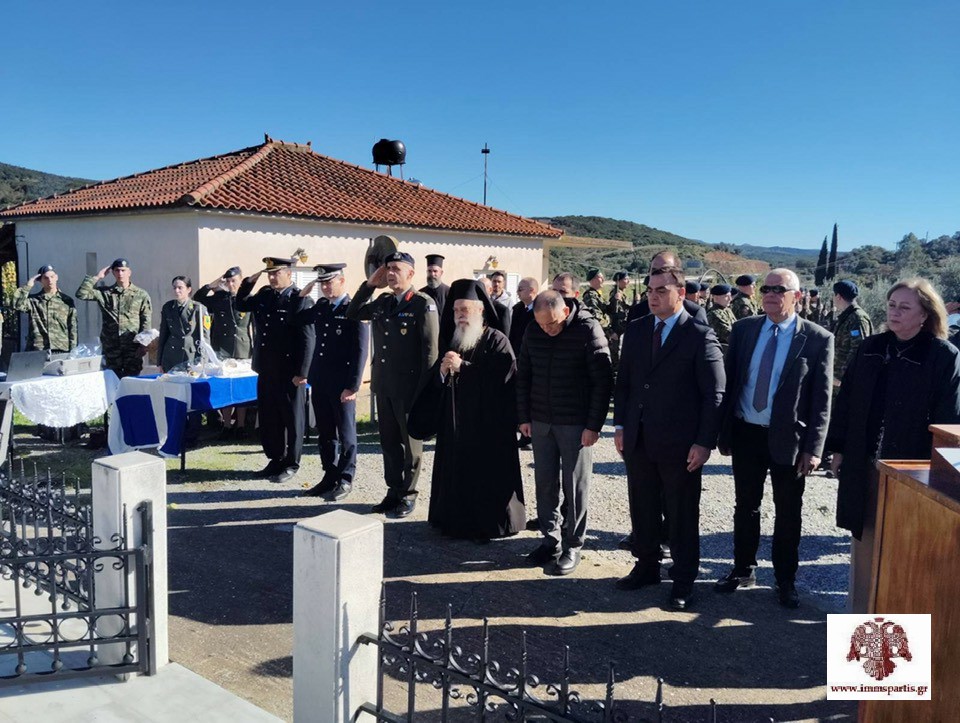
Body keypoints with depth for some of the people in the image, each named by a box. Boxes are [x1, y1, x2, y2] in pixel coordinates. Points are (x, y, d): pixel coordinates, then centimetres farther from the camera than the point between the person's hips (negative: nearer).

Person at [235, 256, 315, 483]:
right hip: (266, 370, 7)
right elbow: (240, 305, 23)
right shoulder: (264, 295, 9)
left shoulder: (301, 300, -12)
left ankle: (291, 464, 17)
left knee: (291, 420, 6)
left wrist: (302, 373, -19)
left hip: (289, 373, -7)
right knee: (269, 419, 15)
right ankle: (275, 459, 28)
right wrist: (249, 282, 7)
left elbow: (307, 339, -16)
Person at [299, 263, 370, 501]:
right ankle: (329, 476, 24)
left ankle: (345, 480, 13)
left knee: (345, 433, 4)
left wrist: (353, 386, -17)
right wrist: (302, 295, 8)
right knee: (324, 433, 13)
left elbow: (360, 351, -14)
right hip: (319, 381, 7)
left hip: (342, 384, -7)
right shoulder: (321, 306, 10)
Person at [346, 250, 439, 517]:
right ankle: (394, 490, 26)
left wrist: (424, 389, -16)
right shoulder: (381, 302, 9)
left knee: (410, 443, 7)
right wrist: (369, 284, 7)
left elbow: (430, 348, -13)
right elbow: (352, 314, 20)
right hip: (384, 385, 6)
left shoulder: (423, 304, -10)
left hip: (409, 387, -6)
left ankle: (408, 495, 19)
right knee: (389, 442, 14)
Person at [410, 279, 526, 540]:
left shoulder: (496, 340, -6)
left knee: (486, 474, 1)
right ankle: (457, 520, 21)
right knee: (457, 472, 7)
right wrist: (442, 370, -13)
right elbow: (435, 381, 11)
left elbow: (503, 376, -20)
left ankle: (489, 523, 15)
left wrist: (463, 367, -19)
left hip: (488, 422, -5)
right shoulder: (452, 340, 11)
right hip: (456, 422, 5)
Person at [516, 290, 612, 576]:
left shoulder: (588, 330, -13)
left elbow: (603, 381, -12)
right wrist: (524, 417, 7)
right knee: (545, 482, 9)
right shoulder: (533, 331, 1)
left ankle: (572, 545, 16)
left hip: (576, 423, -4)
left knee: (574, 486, 3)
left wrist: (593, 425, -13)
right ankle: (551, 539, 23)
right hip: (540, 421, 5)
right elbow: (523, 375, 9)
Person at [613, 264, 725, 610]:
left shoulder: (700, 336, -9)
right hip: (638, 440, 5)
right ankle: (647, 566, 34)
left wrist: (704, 442, -13)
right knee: (642, 509, 16)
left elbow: (714, 394, -10)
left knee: (681, 515, 8)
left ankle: (683, 580, 23)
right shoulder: (636, 330, 6)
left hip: (680, 444, -5)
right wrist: (620, 425, 6)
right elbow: (623, 382, 12)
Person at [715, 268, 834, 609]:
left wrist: (814, 447, -11)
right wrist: (724, 431, 3)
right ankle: (743, 570, 33)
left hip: (788, 439, -3)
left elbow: (822, 399, -7)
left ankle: (786, 581, 28)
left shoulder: (818, 339, -8)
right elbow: (729, 382, 5)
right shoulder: (743, 329, 1)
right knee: (746, 506, 16)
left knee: (788, 514, 11)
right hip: (746, 434, 3)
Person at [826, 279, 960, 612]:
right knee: (865, 538, 13)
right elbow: (845, 401, 9)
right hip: (863, 464, 4)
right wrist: (838, 449, 8)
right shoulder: (870, 349, 5)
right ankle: (860, 610, 27)